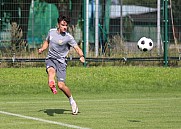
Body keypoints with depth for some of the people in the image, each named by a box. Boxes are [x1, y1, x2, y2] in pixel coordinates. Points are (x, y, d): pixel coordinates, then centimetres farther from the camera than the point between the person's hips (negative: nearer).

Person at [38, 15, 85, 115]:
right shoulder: (51, 32, 8)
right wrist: (42, 49, 8)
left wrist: (81, 56, -28)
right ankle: (52, 87, -63)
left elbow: (77, 48, -8)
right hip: (50, 59, 3)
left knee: (61, 85, -12)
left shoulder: (68, 37, -6)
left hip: (61, 61, -3)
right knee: (51, 71, -34)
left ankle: (71, 101, 12)